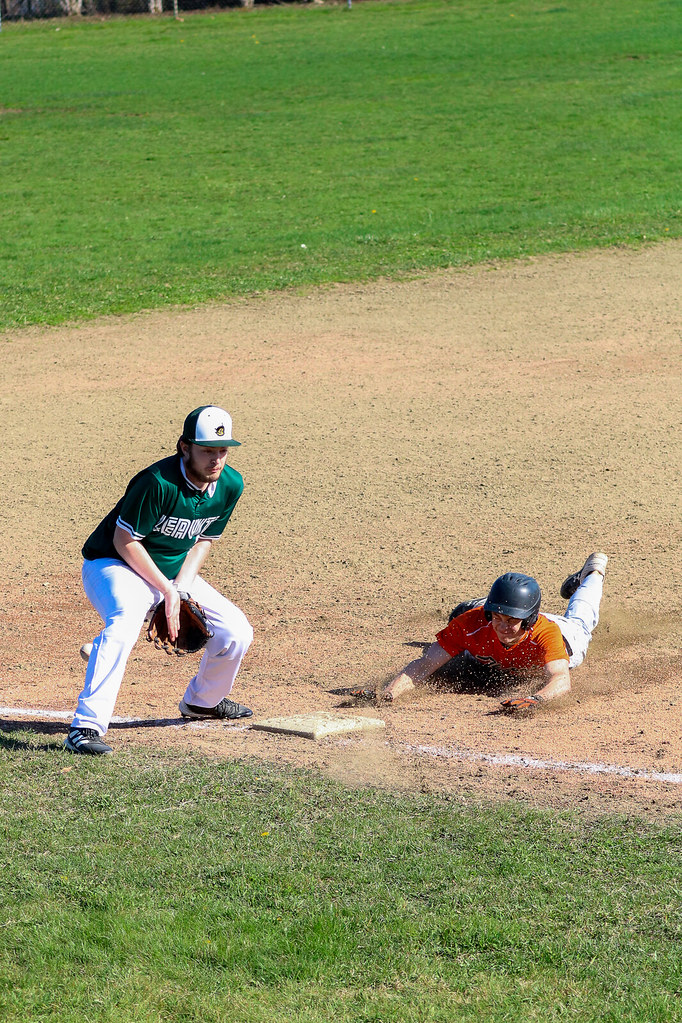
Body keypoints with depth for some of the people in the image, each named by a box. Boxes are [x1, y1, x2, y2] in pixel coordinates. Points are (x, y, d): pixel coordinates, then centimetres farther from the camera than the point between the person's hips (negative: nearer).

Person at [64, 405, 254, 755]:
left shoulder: (230, 485, -9)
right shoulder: (158, 482, -30)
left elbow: (203, 540, 3)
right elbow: (125, 542, -23)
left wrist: (181, 589, -12)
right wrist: (167, 591, -23)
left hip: (177, 572, 7)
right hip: (113, 565, -7)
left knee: (236, 633, -2)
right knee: (125, 619, -38)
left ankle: (202, 701, 29)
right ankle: (86, 726, -39)